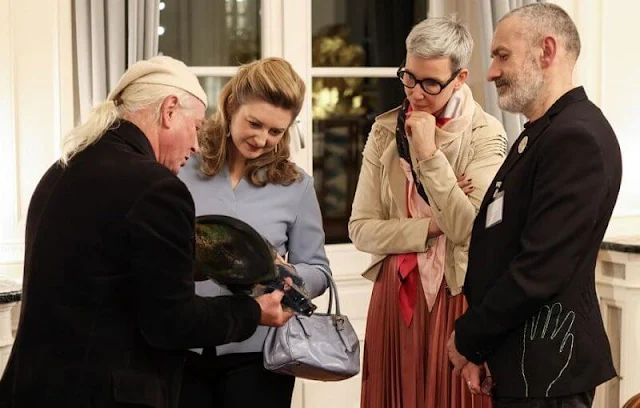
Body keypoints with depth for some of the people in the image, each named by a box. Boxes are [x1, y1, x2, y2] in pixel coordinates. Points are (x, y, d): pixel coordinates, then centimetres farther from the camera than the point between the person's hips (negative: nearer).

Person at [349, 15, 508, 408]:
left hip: (459, 297, -3)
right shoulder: (385, 130, 3)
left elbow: (471, 229, -19)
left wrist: (430, 154, -20)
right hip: (396, 295, 3)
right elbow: (361, 228, -1)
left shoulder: (485, 134, -8)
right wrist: (431, 227, -12)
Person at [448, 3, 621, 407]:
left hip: (545, 367, -9)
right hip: (519, 362, 9)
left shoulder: (577, 138, -18)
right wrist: (479, 344, 6)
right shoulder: (541, 133, 14)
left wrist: (469, 339, -11)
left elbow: (540, 270, -23)